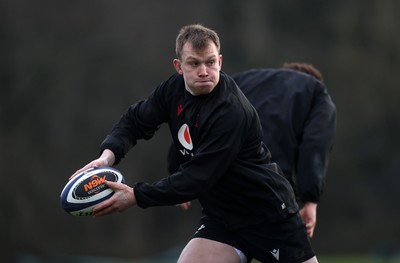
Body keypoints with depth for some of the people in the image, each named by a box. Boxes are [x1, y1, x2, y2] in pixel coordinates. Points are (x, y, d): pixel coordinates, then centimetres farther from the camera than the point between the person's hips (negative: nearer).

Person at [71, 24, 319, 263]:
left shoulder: (231, 112, -28)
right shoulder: (175, 88, -5)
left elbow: (198, 178, -29)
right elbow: (135, 120, 7)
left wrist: (136, 196, -27)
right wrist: (109, 153, -14)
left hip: (269, 216, -6)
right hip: (222, 216, 6)